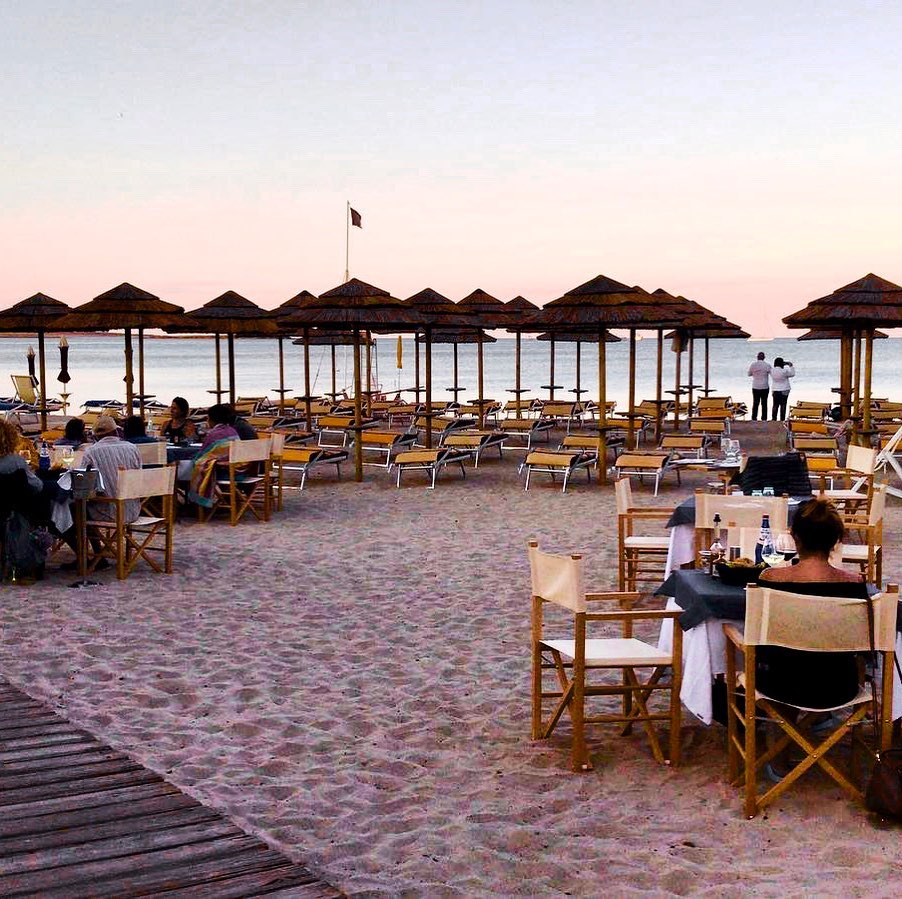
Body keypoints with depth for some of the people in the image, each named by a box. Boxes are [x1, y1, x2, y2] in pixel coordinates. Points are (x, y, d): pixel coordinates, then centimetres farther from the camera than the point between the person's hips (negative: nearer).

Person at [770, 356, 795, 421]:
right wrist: (791, 366, 6)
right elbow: (792, 374, -3)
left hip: (775, 390, 4)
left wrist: (785, 365, 16)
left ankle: (774, 419, 8)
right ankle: (782, 419, 4)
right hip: (784, 390, -4)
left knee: (775, 405, 9)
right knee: (783, 405, 3)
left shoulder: (772, 371, -5)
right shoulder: (784, 371, -17)